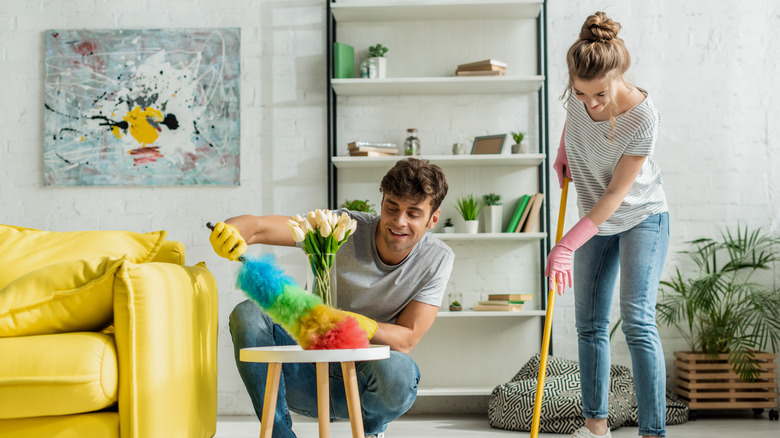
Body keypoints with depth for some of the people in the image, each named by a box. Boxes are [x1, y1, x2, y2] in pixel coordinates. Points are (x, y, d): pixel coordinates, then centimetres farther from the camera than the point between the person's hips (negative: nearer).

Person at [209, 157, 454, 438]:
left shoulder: (437, 260, -8)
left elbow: (407, 339, -13)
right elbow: (257, 228, -19)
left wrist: (361, 325, -34)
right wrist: (229, 231, -44)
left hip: (362, 384, 0)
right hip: (310, 379, 1)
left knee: (395, 370, -36)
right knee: (247, 314, -24)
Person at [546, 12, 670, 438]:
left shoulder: (642, 117, -30)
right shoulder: (578, 92, -16)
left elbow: (616, 194, -26)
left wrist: (566, 246, -28)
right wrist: (563, 154, 3)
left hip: (641, 217, -6)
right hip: (596, 221, 6)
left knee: (637, 321, -17)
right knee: (589, 324, 6)